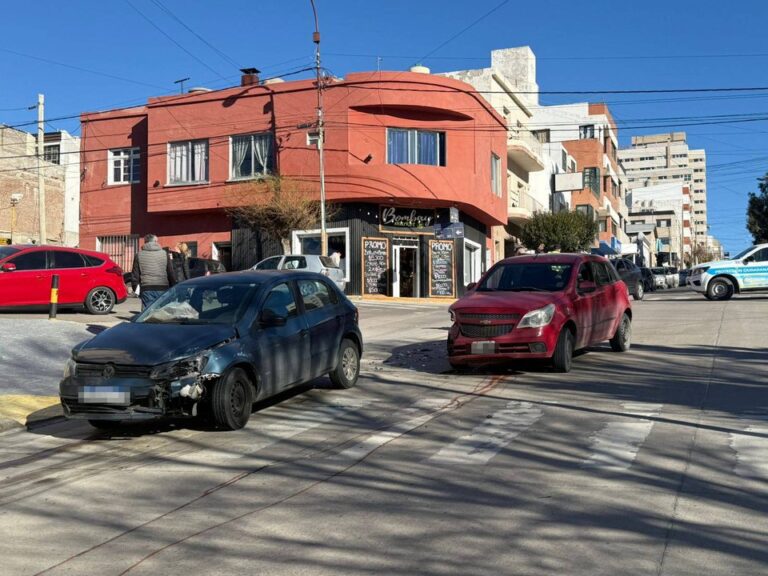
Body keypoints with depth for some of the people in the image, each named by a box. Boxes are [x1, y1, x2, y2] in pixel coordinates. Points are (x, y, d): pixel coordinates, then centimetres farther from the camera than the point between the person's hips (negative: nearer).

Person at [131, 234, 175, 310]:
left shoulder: (139, 255, 6)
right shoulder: (164, 254, 7)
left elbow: (135, 274, 6)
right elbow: (171, 273, 7)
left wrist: (135, 288, 14)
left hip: (146, 289, 0)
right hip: (162, 289, 0)